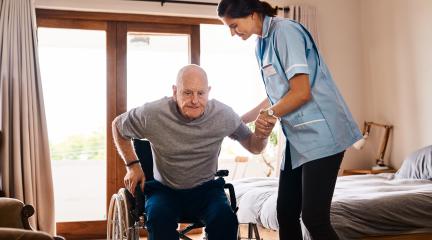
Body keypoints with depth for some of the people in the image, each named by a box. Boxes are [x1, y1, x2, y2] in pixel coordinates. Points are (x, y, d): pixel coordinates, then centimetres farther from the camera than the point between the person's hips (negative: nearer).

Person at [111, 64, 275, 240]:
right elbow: (118, 125, 6)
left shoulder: (223, 115, -10)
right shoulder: (152, 114, -14)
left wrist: (261, 135, -22)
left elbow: (253, 147, 2)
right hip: (164, 189, -1)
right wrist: (133, 165, 0)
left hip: (206, 188, 1)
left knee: (225, 219, -29)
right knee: (159, 218, -34)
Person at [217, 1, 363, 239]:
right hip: (297, 138, 9)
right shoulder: (262, 43, 14)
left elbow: (301, 93, -19)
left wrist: (266, 116, -6)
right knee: (286, 214, 9)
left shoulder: (284, 31, -13)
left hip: (320, 135, -9)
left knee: (314, 218, -10)